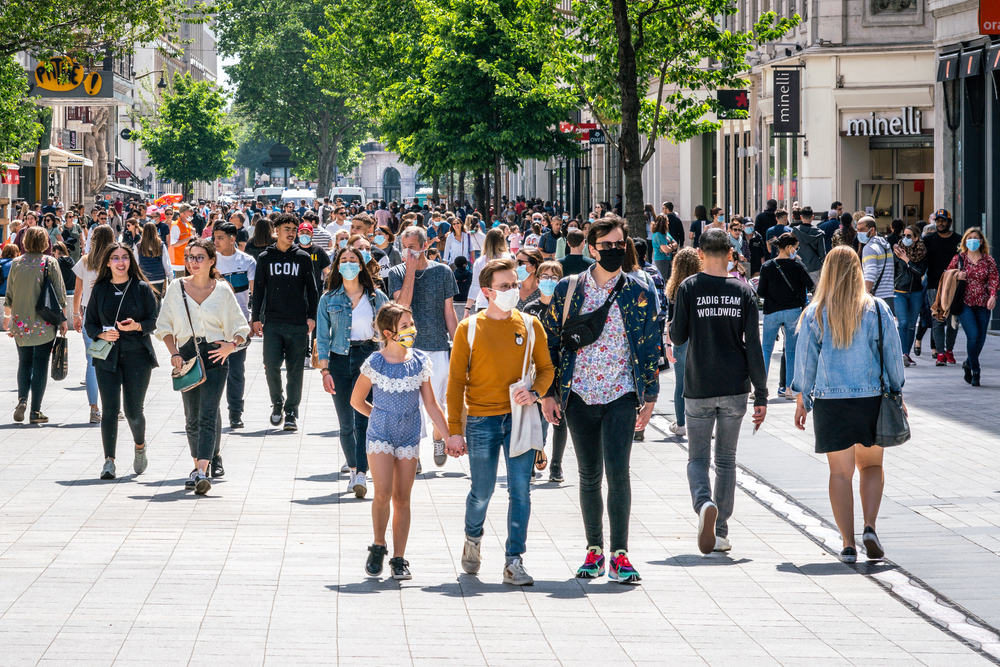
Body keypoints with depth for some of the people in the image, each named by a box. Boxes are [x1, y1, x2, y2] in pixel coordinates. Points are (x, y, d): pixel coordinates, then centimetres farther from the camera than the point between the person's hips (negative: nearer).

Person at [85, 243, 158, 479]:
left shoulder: (142, 289, 2)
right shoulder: (99, 290, 8)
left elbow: (154, 321, 1)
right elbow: (90, 324, 11)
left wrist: (137, 326, -18)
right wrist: (102, 334, -9)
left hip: (137, 356, -1)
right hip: (107, 357, 1)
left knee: (133, 410, 1)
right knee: (110, 409, -8)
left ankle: (140, 446, 31)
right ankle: (109, 461, -4)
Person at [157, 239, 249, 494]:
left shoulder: (222, 290, 2)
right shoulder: (176, 288, 6)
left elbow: (239, 327, 6)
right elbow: (164, 326, 11)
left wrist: (232, 344, -14)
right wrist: (174, 353, -3)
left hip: (215, 357, -3)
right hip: (186, 356, 3)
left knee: (208, 415, -13)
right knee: (192, 417, 9)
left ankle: (202, 472, -22)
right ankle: (198, 464, 26)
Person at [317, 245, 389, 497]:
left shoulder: (376, 297, 5)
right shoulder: (328, 299, 6)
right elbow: (322, 337, 6)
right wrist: (325, 370, -4)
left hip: (368, 358, -2)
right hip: (339, 360, 2)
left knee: (363, 419, -13)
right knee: (346, 424, 5)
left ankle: (361, 475, -20)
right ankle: (353, 470, 20)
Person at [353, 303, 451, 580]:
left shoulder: (420, 362, -1)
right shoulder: (375, 363, -10)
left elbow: (431, 404, 5)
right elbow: (356, 400, 3)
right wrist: (382, 417, 10)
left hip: (409, 437, 3)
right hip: (380, 435, -3)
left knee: (402, 497, 3)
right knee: (383, 493, -14)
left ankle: (399, 558, 10)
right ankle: (378, 547, 8)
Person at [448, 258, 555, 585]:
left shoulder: (530, 325, 6)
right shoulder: (469, 329, 0)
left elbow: (546, 368, 13)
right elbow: (456, 381, 2)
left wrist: (534, 392, -10)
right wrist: (454, 430, -2)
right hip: (481, 420, -1)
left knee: (520, 490, -6)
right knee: (482, 492, 5)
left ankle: (514, 562, -1)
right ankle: (473, 539, 35)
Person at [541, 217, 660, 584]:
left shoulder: (639, 294, 3)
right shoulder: (568, 289, 4)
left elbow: (650, 348, 8)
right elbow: (550, 342, 9)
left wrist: (649, 396, 4)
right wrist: (548, 392, 5)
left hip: (621, 395, -2)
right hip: (579, 395, 2)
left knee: (617, 472, -13)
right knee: (589, 475, 8)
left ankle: (619, 555, -9)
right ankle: (594, 550, 21)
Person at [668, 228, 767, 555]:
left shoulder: (689, 288, -6)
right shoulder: (743, 291, -1)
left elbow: (678, 336, -4)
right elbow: (753, 345, -2)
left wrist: (673, 324, 20)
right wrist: (761, 394, 0)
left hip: (699, 388, -2)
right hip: (735, 388, 2)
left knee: (697, 458, 7)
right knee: (726, 459, 13)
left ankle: (704, 504, -24)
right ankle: (720, 533, 13)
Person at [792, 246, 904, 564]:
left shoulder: (815, 313, -3)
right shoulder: (877, 309, -2)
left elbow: (805, 360, 1)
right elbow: (893, 355, 2)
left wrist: (801, 400, 11)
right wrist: (896, 394, 14)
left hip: (830, 402, 0)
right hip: (872, 398, 0)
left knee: (840, 472, 6)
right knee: (871, 465, 16)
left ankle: (848, 543, 1)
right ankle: (870, 527, -4)